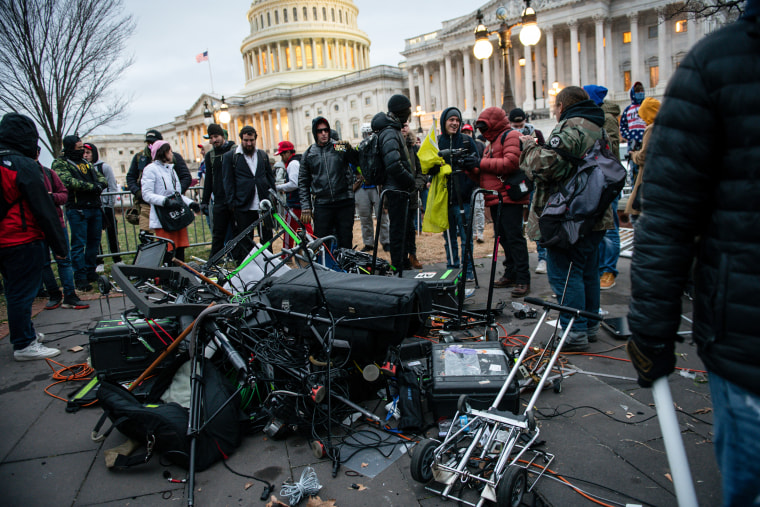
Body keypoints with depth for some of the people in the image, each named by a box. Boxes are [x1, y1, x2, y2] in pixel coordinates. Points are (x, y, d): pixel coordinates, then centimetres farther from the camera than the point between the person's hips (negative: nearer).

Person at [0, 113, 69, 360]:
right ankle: (24, 345, 8)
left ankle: (24, 333, 34)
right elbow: (43, 209, -17)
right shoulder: (24, 165, -15)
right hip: (23, 240, -8)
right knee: (22, 293, -1)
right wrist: (60, 245, -12)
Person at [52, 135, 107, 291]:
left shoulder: (86, 163, 21)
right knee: (79, 244, -4)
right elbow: (68, 181, -18)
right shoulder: (60, 164, -1)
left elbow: (102, 178, 15)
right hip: (77, 209, -7)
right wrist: (92, 186, -19)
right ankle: (80, 278, 1)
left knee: (94, 242, 12)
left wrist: (101, 183, -8)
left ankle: (91, 272, 24)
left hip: (95, 208, 7)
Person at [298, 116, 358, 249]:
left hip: (345, 203, 0)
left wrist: (350, 149, -22)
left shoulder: (340, 147, 6)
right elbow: (303, 183, 11)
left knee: (345, 242, 5)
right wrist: (306, 207, 3)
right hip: (322, 205, 1)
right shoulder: (308, 154, 10)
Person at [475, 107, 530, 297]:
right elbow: (486, 171, 22)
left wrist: (481, 162, -14)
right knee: (503, 237, 11)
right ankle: (511, 274, 20)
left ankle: (523, 280, -7)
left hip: (509, 197, -9)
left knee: (514, 237, -10)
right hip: (496, 198, 9)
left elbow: (511, 162, -20)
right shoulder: (493, 142, 24)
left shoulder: (511, 136, -5)